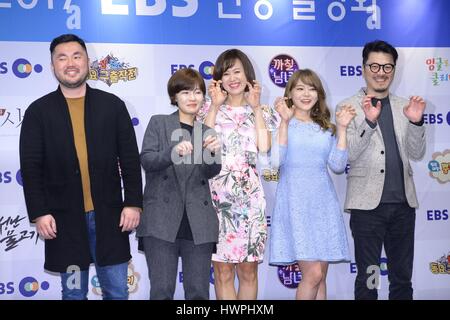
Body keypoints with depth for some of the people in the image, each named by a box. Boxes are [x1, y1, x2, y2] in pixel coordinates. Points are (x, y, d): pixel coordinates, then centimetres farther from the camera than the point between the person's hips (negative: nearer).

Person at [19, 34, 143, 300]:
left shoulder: (112, 105, 4)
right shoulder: (38, 111, 3)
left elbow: (130, 159, 4)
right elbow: (31, 167, 0)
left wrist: (133, 203, -2)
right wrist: (39, 213, -7)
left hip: (109, 215, 1)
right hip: (64, 218, 0)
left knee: (117, 291, 8)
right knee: (74, 292, 11)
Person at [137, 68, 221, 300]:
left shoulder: (207, 132, 13)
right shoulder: (158, 123, 6)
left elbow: (211, 171, -2)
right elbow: (146, 160, -8)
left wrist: (214, 152, -23)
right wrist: (173, 152, -26)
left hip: (198, 223, 3)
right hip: (162, 220, -2)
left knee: (199, 292, 6)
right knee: (162, 290, 1)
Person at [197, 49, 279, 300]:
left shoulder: (260, 111, 11)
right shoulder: (211, 109, 10)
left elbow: (264, 147, -7)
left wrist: (256, 107, -4)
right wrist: (215, 105, -5)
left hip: (249, 196, 1)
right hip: (218, 195, -1)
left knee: (248, 271, 4)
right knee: (223, 271, 0)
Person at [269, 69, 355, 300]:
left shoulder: (326, 128, 15)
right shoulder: (283, 124, 3)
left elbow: (338, 166, 4)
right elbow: (276, 161, -12)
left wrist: (342, 128, 0)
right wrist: (285, 121, -12)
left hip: (323, 203, 5)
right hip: (295, 201, -5)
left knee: (320, 276, 6)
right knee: (313, 274, -13)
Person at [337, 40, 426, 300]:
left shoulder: (404, 107, 10)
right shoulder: (349, 107, -2)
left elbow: (417, 154, 7)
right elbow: (348, 155, -12)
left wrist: (416, 122, -11)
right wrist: (369, 121, -25)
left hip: (403, 203, 4)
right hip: (368, 203, -4)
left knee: (403, 277, 12)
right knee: (368, 278, 4)